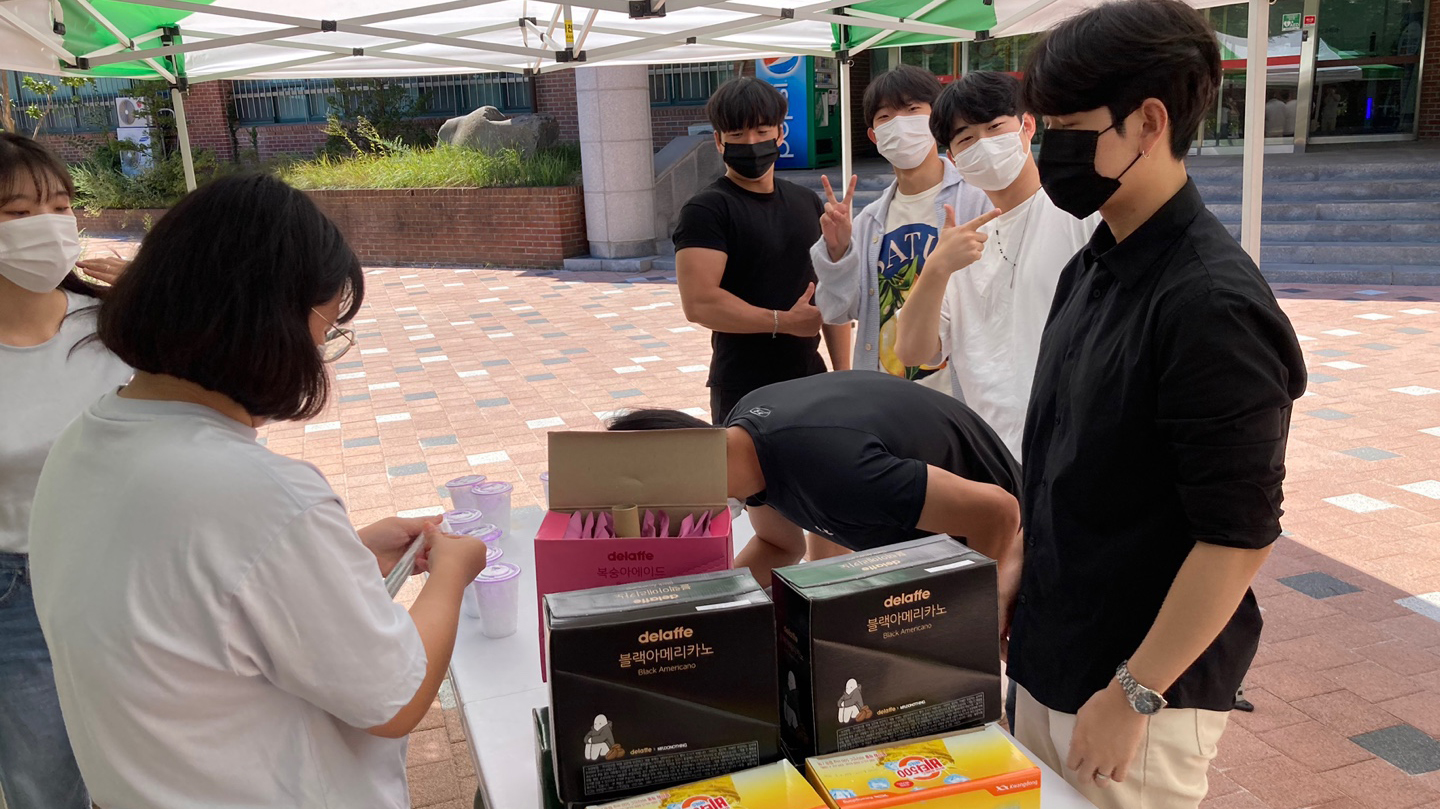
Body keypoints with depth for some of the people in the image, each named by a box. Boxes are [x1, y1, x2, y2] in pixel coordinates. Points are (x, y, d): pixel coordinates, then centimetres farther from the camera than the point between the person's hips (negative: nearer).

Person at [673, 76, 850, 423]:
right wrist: (783, 321, -15)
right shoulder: (706, 210, -9)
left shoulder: (806, 203, 12)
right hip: (743, 394, -6)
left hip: (811, 381, 6)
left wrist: (844, 373, 7)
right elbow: (698, 302, -21)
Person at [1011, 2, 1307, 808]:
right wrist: (1015, 586, 14)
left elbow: (1240, 537, -21)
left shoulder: (1213, 304, -22)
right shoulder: (1093, 268, 3)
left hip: (1142, 687, -7)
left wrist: (1132, 695, -17)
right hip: (1051, 654, 7)